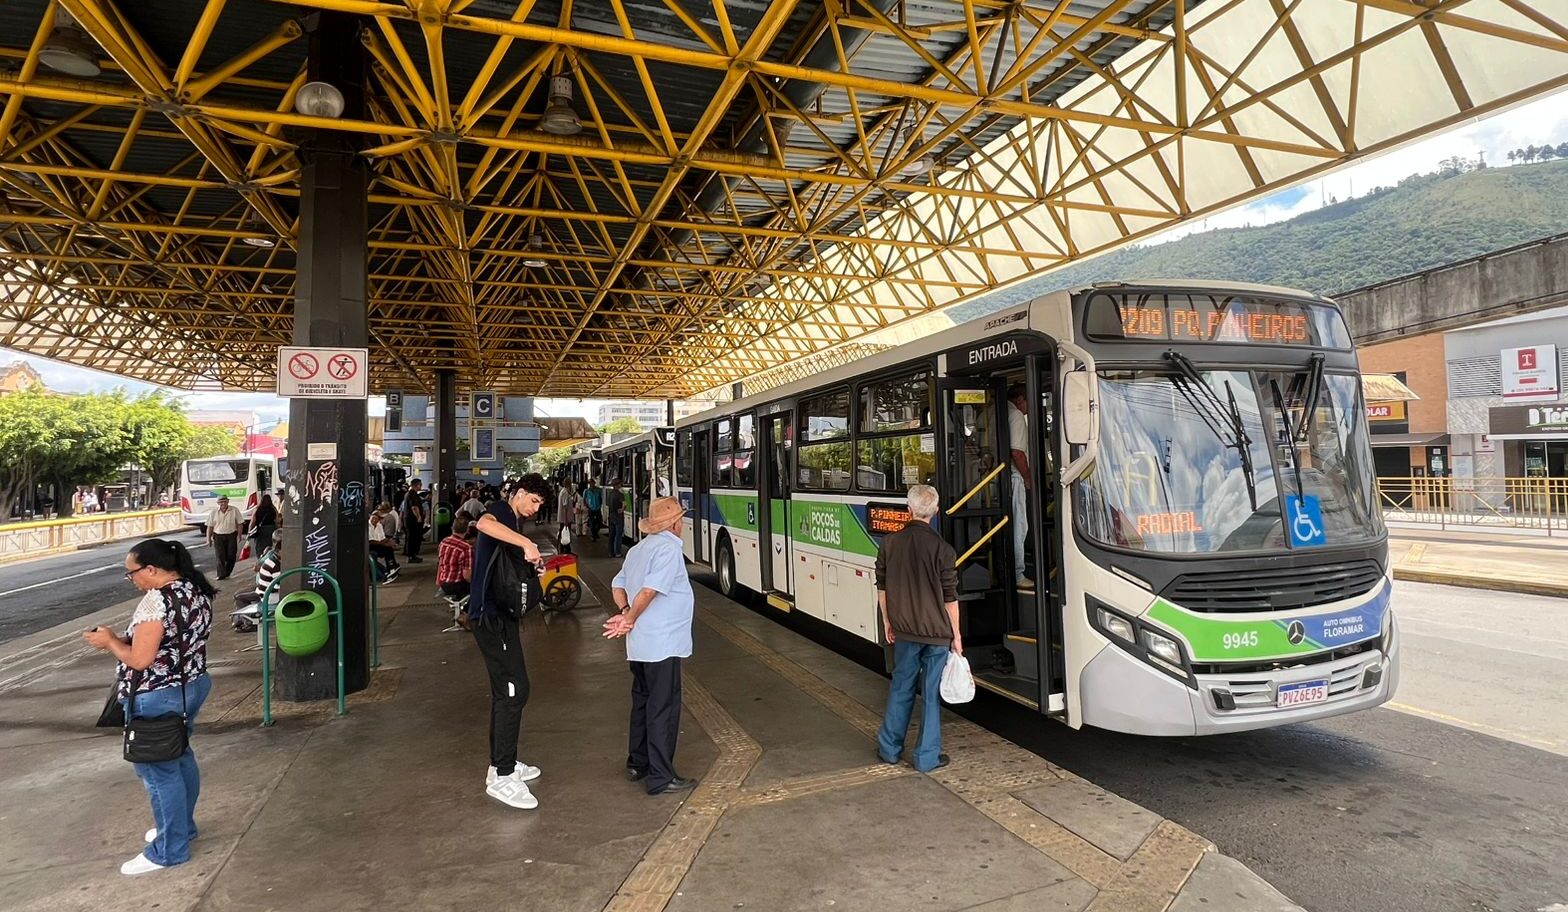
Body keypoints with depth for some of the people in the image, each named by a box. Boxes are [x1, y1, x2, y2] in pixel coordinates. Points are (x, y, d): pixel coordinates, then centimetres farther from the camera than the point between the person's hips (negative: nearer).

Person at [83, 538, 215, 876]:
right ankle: (182, 826, 39)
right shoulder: (196, 590, 3)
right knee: (180, 758, 23)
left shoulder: (157, 600, -24)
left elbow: (140, 659, -23)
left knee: (159, 771, 4)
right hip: (193, 685, 9)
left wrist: (109, 642, -7)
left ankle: (169, 851, 15)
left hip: (158, 699, -9)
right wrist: (124, 638, 12)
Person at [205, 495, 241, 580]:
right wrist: (209, 539, 5)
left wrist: (239, 536, -1)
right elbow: (210, 527, 7)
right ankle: (221, 575, -4)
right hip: (218, 536, 0)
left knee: (231, 556, 3)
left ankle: (227, 573, 18)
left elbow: (239, 524, 3)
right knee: (220, 556, -6)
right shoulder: (214, 513, 2)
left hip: (231, 536, 0)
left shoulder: (234, 511, -1)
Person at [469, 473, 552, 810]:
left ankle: (503, 763, 26)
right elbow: (484, 523, -35)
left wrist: (531, 563, 8)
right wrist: (526, 543, -36)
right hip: (491, 615, -11)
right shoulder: (501, 511, -9)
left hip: (500, 614, 11)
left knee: (506, 690, 16)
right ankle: (502, 776, -6)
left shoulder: (511, 521, 21)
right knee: (514, 690, -11)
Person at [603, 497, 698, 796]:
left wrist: (625, 612, -3)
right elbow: (650, 589, -23)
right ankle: (661, 777, 4)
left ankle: (637, 763, 30)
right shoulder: (668, 547, -15)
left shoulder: (638, 549, 14)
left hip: (639, 644, 9)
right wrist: (630, 619, -11)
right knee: (663, 708, -2)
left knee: (643, 702, 19)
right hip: (662, 643, -9)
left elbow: (618, 585, 12)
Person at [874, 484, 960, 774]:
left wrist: (887, 621, 17)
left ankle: (889, 748, 26)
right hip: (937, 632, -3)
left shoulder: (890, 543, -3)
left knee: (900, 688, 16)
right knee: (931, 693, 7)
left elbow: (882, 587, 5)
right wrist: (956, 635, 0)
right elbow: (950, 597, -9)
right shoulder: (942, 548, -13)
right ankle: (927, 757, 15)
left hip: (904, 630, 3)